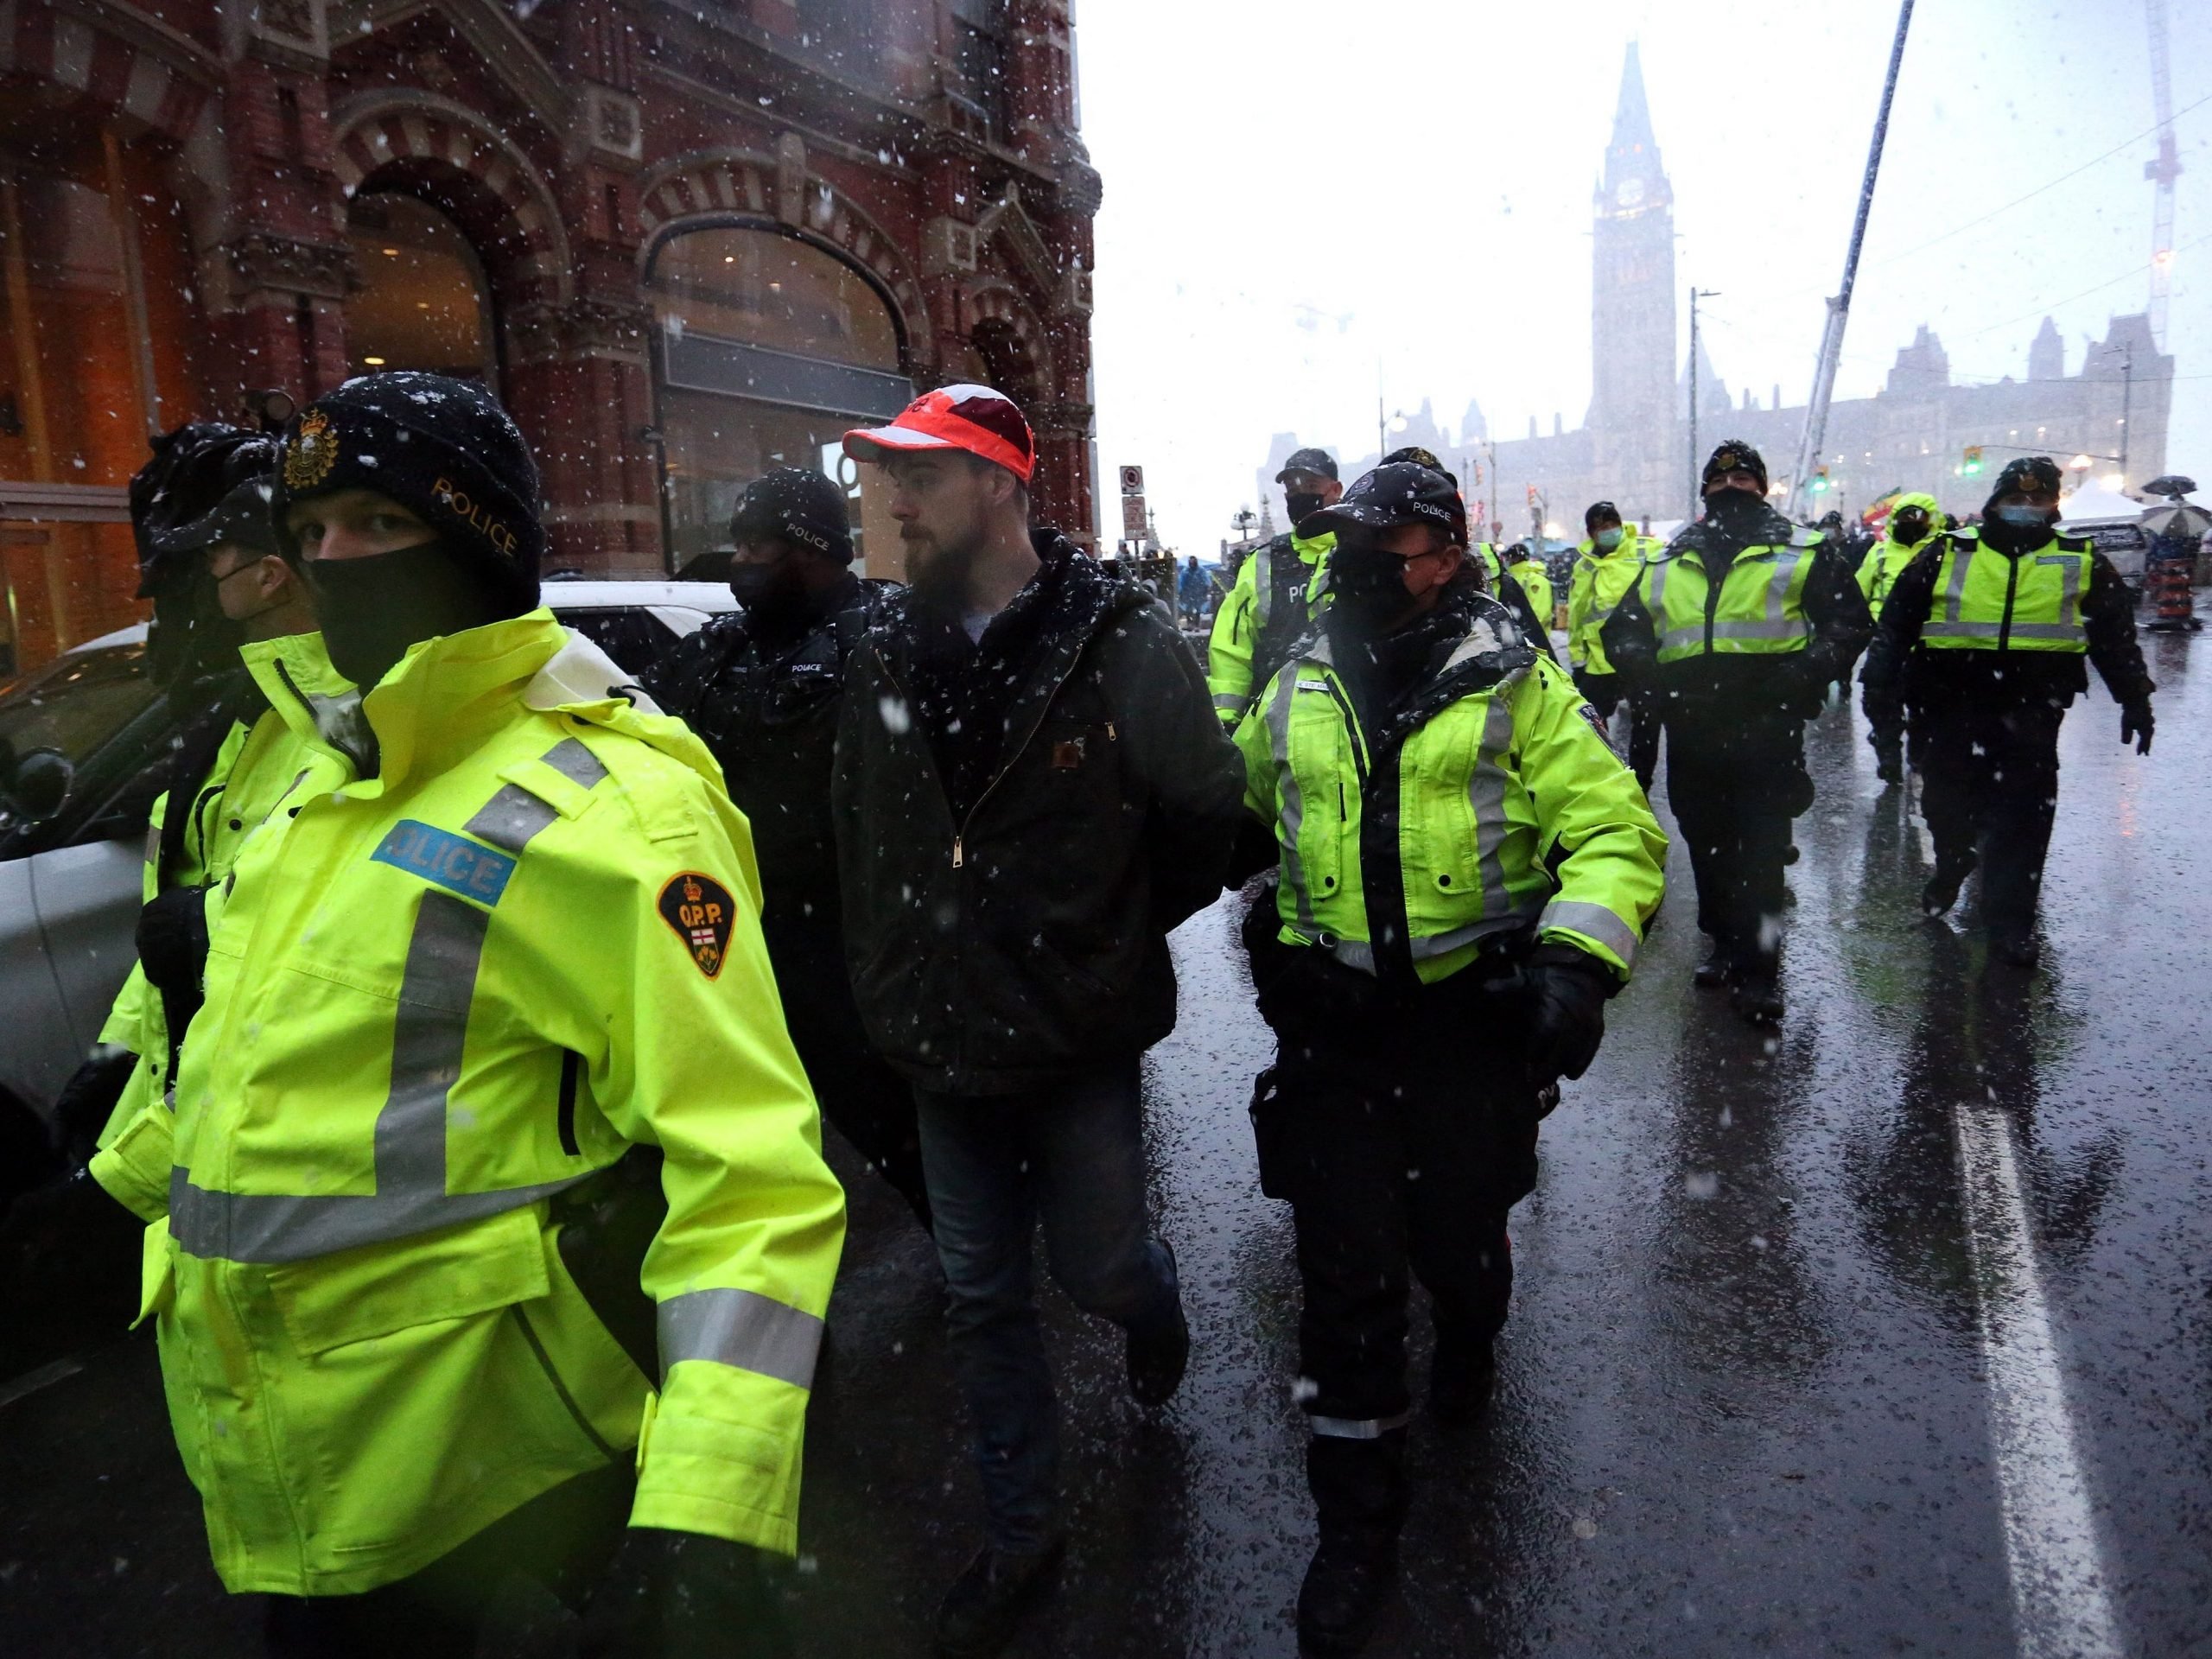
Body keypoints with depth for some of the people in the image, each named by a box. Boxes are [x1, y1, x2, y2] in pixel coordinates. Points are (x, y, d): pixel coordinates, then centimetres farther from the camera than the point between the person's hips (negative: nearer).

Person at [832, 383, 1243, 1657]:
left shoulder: (1123, 641, -15)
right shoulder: (889, 653, 1)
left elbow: (1206, 819, -5)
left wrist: (1113, 932, 2)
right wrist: (890, 985, 11)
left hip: (1081, 1037, -4)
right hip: (945, 1038, 5)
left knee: (1098, 1267, 10)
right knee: (984, 1298, 14)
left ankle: (1155, 1301, 49)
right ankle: (1021, 1533, 35)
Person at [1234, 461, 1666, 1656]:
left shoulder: (1515, 685, -7)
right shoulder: (1298, 690, 4)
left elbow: (1616, 829, -11)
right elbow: (1241, 807, 23)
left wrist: (1577, 958, -24)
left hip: (1474, 1017, -2)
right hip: (1331, 1021, 2)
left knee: (1458, 1234, 16)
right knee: (1345, 1273, 5)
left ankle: (1468, 1338, 55)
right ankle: (1356, 1522, 24)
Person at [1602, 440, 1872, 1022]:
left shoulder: (1803, 552, 6)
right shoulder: (1667, 563, 15)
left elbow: (1850, 623, 4)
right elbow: (1622, 630, 18)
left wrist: (1803, 677, -12)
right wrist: (1653, 674, -1)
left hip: (1767, 728, -4)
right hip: (1691, 729, 4)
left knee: (1762, 849, -5)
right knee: (1706, 843, 13)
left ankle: (1758, 968, 2)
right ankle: (1728, 946, 29)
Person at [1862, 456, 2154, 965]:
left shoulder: (2082, 563, 9)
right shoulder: (1947, 555, 3)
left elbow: (2116, 637, 16)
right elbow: (1895, 626, 4)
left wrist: (2135, 701, 15)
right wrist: (1882, 691, -2)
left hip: (2029, 716, 0)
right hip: (1949, 708, 0)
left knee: (2023, 816, 0)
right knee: (1947, 804, 10)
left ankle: (2009, 919, 9)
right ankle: (1951, 869, 39)